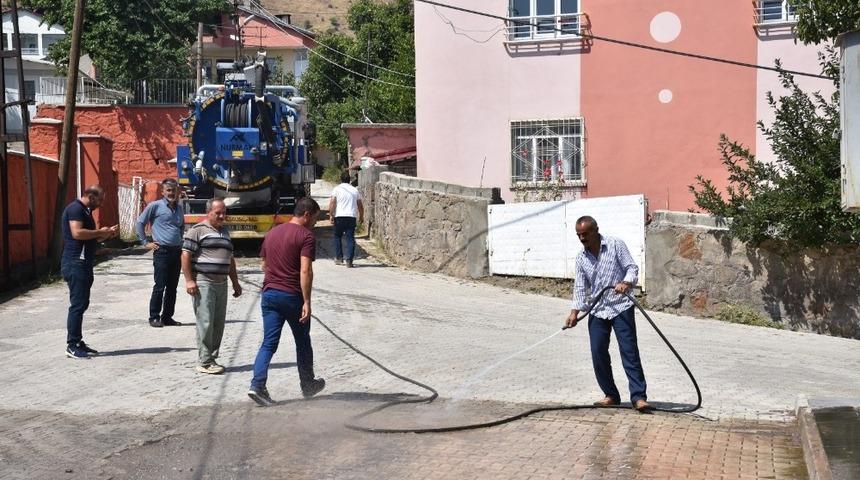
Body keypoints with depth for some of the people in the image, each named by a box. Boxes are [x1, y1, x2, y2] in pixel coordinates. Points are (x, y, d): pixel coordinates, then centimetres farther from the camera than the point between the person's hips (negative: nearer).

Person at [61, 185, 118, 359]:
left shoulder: (85, 211, 20)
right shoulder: (75, 209, -12)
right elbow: (77, 233, -26)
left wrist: (106, 234, 11)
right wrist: (100, 232, -15)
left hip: (83, 263, 10)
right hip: (75, 264, -10)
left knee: (82, 304, 13)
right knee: (78, 304, -9)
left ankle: (77, 342, 19)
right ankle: (72, 346, -6)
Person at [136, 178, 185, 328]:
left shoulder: (179, 208, 14)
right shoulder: (155, 206, -4)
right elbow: (139, 223, -2)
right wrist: (146, 242, -3)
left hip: (177, 252, 6)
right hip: (162, 251, -6)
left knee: (172, 287, 9)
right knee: (160, 287, -5)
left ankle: (167, 317, 16)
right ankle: (154, 317, 2)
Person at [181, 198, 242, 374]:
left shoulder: (225, 232, 19)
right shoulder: (197, 230, -5)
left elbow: (230, 260, 25)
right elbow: (186, 255, -10)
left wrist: (235, 282, 22)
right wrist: (189, 280, -16)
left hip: (221, 283, 7)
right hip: (202, 283, -7)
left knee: (219, 323, 8)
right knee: (205, 323, -8)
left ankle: (212, 358, 17)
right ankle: (205, 362, -2)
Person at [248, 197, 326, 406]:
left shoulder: (272, 233, 13)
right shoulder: (306, 236, -10)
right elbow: (305, 271, -19)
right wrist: (307, 302, -19)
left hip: (269, 294, 5)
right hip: (292, 296, -5)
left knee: (269, 343, 3)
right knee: (303, 342, 13)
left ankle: (257, 385, -12)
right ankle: (308, 385, 27)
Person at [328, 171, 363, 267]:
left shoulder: (337, 189, 1)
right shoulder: (355, 190, 12)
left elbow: (332, 203, -8)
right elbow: (360, 206, 16)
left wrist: (331, 215, -1)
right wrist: (361, 216, 29)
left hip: (339, 216, -2)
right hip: (351, 216, 2)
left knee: (337, 237, 16)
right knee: (350, 238, 1)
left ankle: (339, 258, 16)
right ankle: (349, 260, -6)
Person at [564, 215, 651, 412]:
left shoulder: (615, 245, -4)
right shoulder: (581, 257, 9)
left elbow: (632, 267, -7)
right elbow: (580, 287, 9)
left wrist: (626, 283, -28)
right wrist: (575, 311, -2)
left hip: (621, 307, -5)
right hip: (597, 311, 5)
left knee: (629, 351, -10)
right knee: (598, 354, 2)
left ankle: (638, 397, -11)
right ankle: (611, 395, 14)